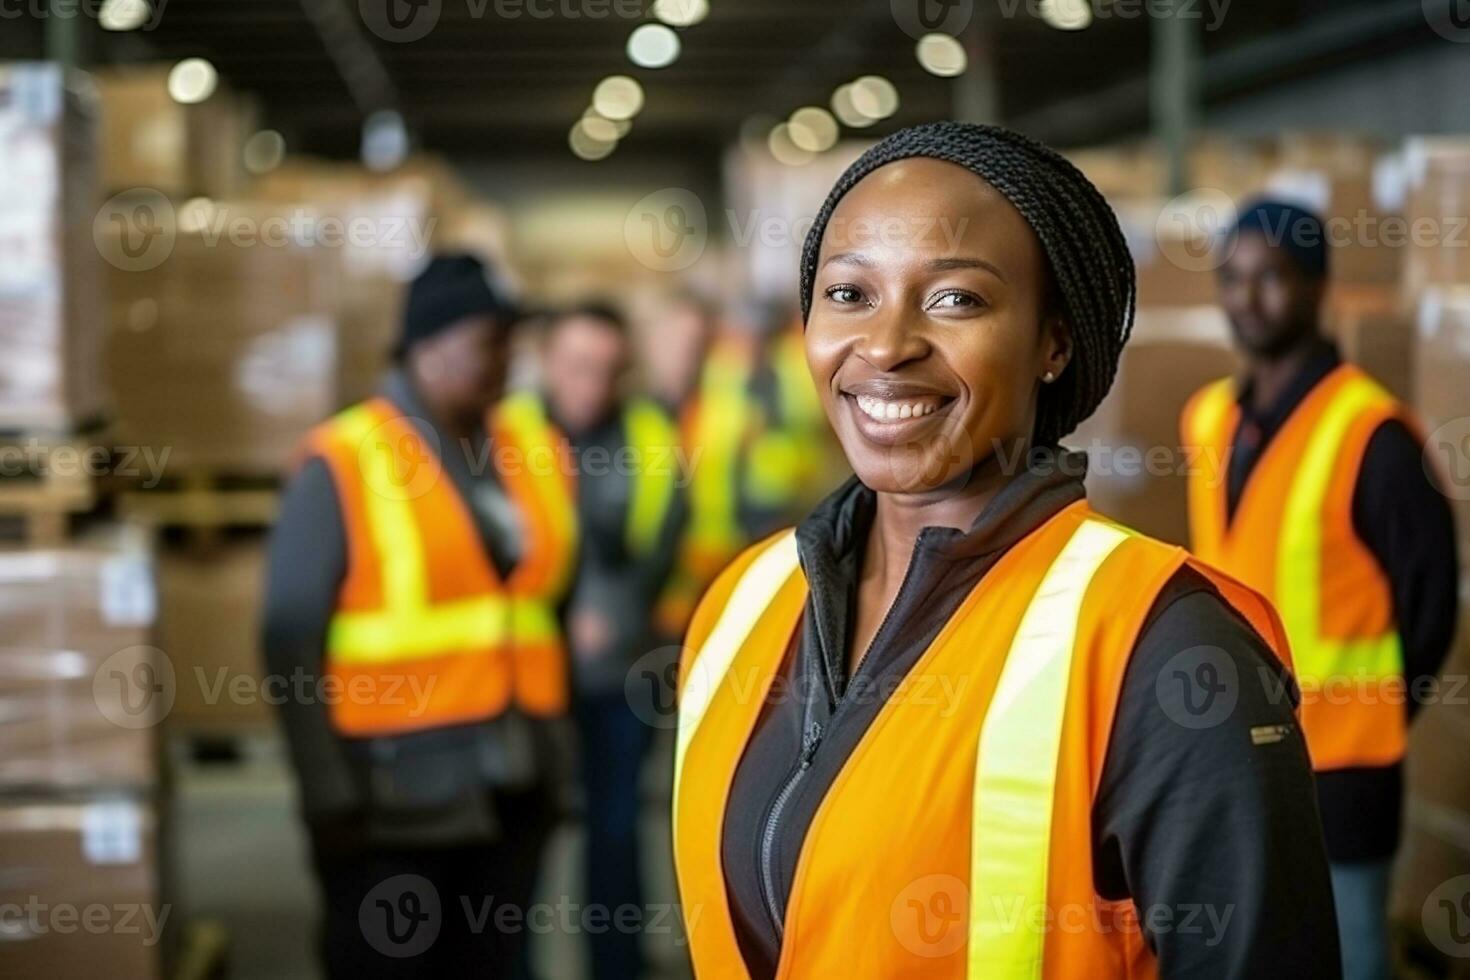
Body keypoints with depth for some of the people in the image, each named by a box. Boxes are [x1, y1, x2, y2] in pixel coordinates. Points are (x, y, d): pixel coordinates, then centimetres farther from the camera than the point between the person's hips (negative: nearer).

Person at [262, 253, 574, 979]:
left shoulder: (532, 451, 8)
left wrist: (554, 754, 11)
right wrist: (328, 794, -15)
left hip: (512, 785, 5)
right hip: (396, 790, -5)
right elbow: (292, 640, -11)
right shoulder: (344, 465, -8)